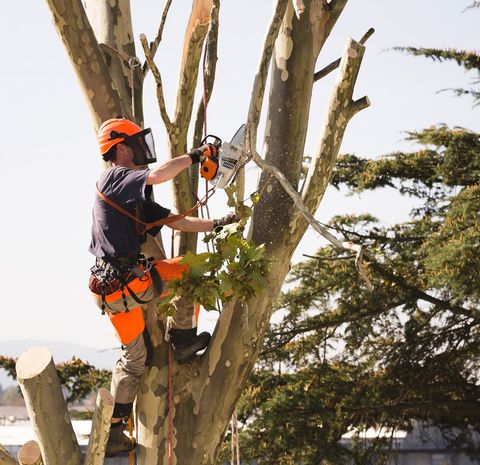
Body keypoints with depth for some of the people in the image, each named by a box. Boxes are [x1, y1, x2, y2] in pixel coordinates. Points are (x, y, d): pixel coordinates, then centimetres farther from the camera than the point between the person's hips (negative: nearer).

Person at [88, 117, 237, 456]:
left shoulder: (136, 199, 19)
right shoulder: (113, 178, -10)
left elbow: (176, 222, 19)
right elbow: (157, 176, -27)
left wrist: (217, 225, 14)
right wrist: (193, 157, -15)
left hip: (112, 288, 9)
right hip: (129, 282, -9)